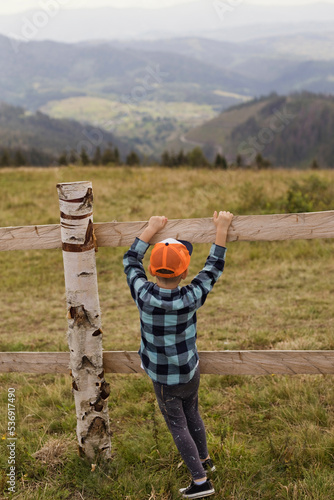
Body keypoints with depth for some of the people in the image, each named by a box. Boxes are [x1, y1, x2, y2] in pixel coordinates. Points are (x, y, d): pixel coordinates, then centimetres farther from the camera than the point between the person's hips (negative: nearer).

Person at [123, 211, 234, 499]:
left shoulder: (143, 294, -24)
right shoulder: (190, 298, -24)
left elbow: (131, 260, -7)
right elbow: (214, 268, -11)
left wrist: (152, 229, 0)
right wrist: (221, 228, -7)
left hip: (163, 380, -2)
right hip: (190, 373, 2)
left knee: (178, 426, 12)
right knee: (192, 414, 26)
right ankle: (204, 460, 46)